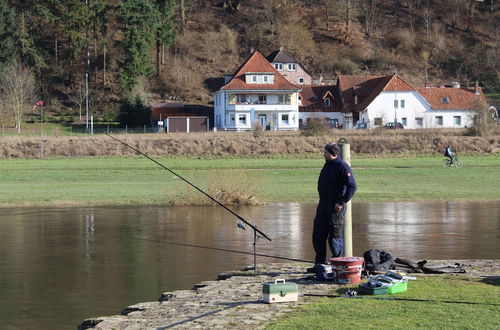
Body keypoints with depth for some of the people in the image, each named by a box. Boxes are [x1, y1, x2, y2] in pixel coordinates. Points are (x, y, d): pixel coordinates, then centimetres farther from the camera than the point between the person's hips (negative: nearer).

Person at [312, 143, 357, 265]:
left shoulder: (343, 167, -13)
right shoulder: (327, 165, 14)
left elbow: (352, 187, -19)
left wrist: (342, 203, -21)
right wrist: (322, 202, 17)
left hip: (335, 207, -9)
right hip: (323, 205, 9)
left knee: (334, 236, -5)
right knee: (318, 235, 9)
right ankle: (319, 263, 18)